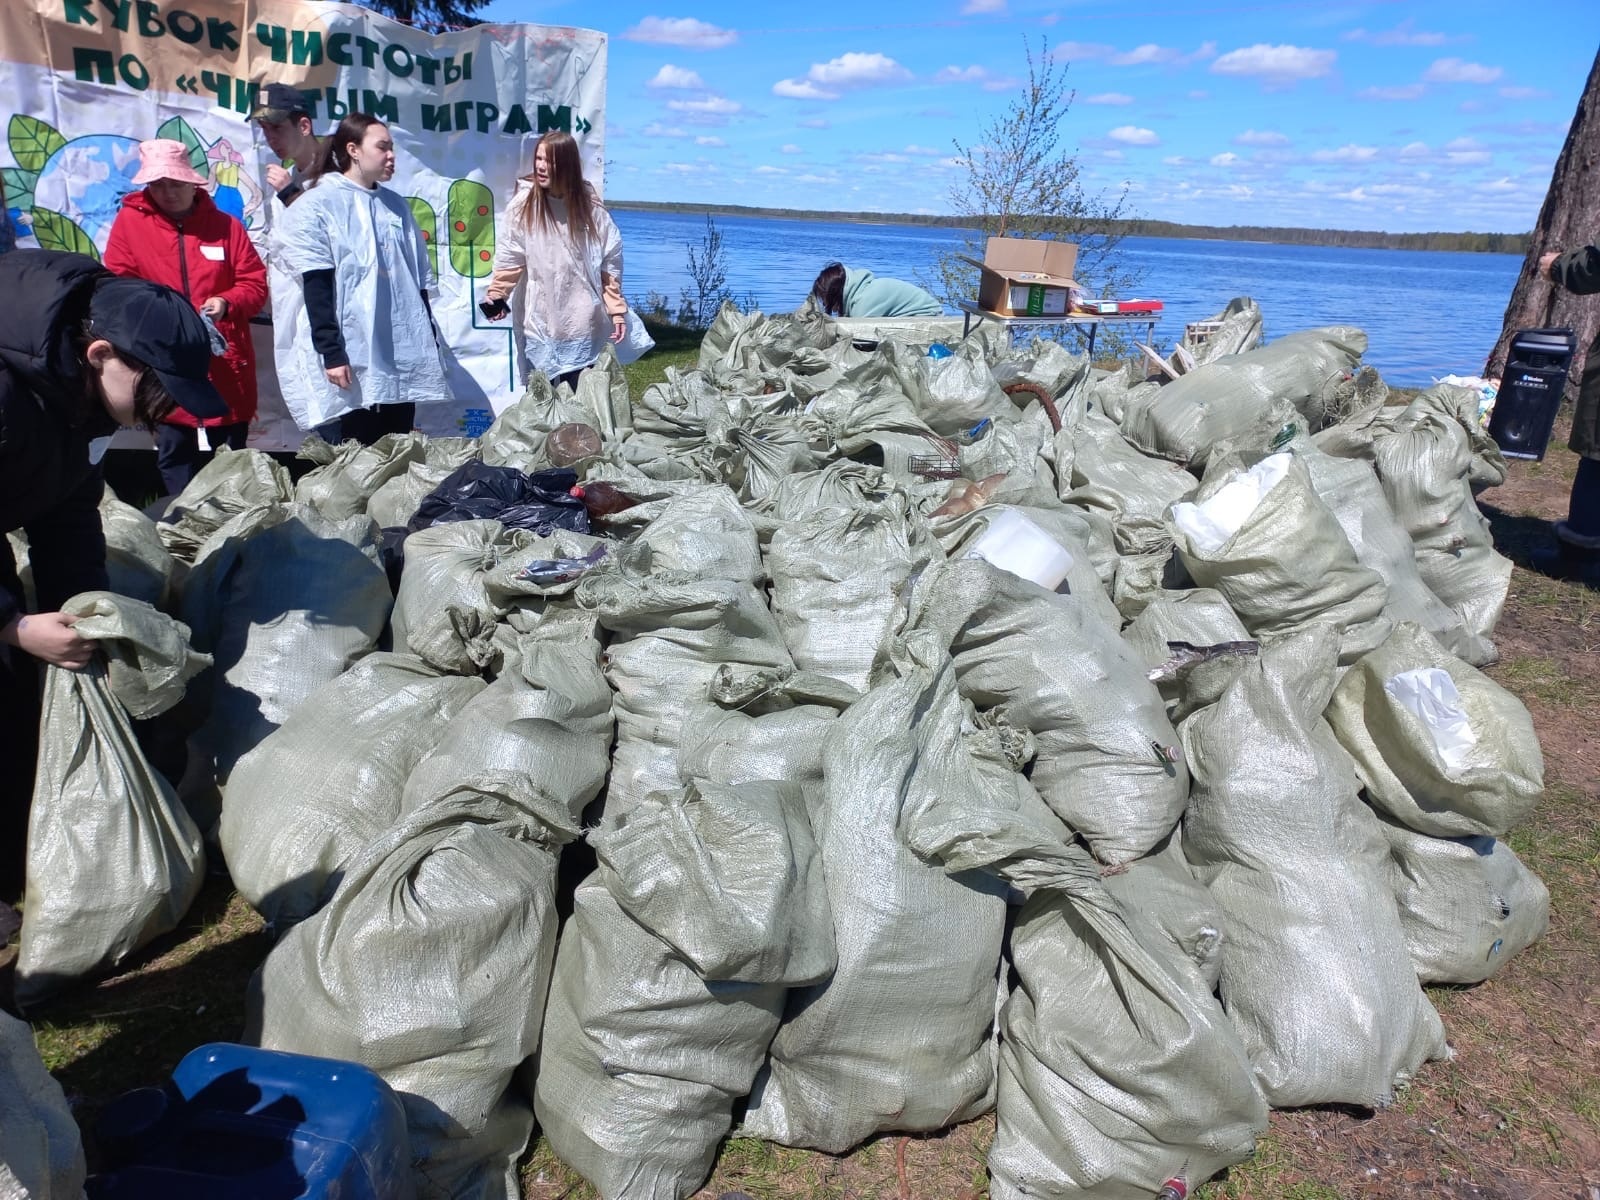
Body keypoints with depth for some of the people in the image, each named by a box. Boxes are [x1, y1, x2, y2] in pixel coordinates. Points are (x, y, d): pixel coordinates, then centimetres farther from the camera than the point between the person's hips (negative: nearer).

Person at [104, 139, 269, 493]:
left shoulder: (225, 224, 4)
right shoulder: (129, 222, 2)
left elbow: (255, 283, 3)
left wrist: (227, 303, -16)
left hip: (225, 362, 0)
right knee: (173, 453, 6)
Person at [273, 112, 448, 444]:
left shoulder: (396, 206, 17)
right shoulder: (317, 206, -1)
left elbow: (419, 280, 18)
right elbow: (315, 288, -9)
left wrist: (429, 343, 14)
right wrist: (330, 352, -16)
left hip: (403, 360, 6)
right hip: (349, 359, -6)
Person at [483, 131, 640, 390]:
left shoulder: (589, 207, 0)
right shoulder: (524, 204, -2)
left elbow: (609, 265, 3)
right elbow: (510, 258, 1)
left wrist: (617, 310, -1)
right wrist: (497, 295, -10)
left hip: (584, 324, 0)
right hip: (540, 322, 0)